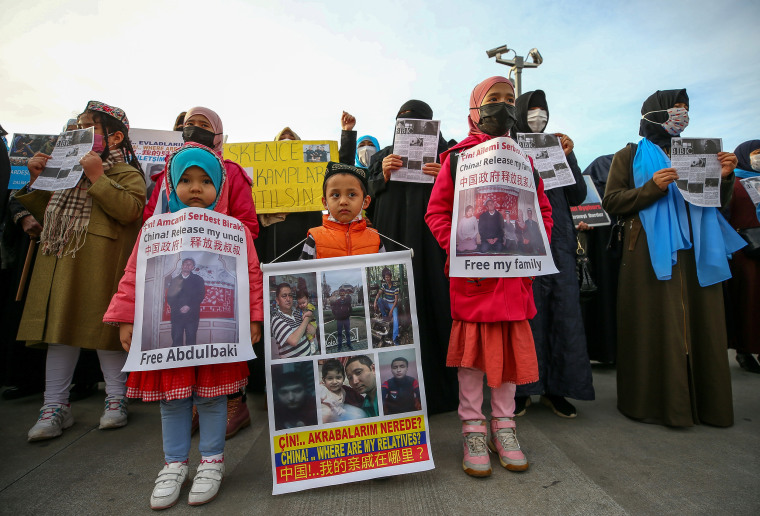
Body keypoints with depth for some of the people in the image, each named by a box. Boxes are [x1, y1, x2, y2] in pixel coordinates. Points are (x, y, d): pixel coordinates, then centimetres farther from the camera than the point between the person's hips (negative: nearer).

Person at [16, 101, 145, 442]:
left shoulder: (126, 173, -1)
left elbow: (129, 210, -19)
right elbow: (46, 214, 27)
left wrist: (97, 177, -18)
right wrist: (35, 181, 14)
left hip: (101, 266, -7)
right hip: (60, 261, 7)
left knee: (104, 328, 0)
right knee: (59, 329, 8)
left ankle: (115, 399, 15)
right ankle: (56, 405, 19)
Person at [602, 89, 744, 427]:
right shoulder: (630, 156, 7)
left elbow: (718, 203, 19)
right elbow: (610, 202, -3)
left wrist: (724, 177, 0)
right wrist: (652, 188, -16)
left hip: (697, 253, 5)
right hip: (652, 255, -5)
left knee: (702, 328, 5)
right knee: (657, 327, -5)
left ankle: (705, 402, 17)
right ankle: (656, 402, 6)